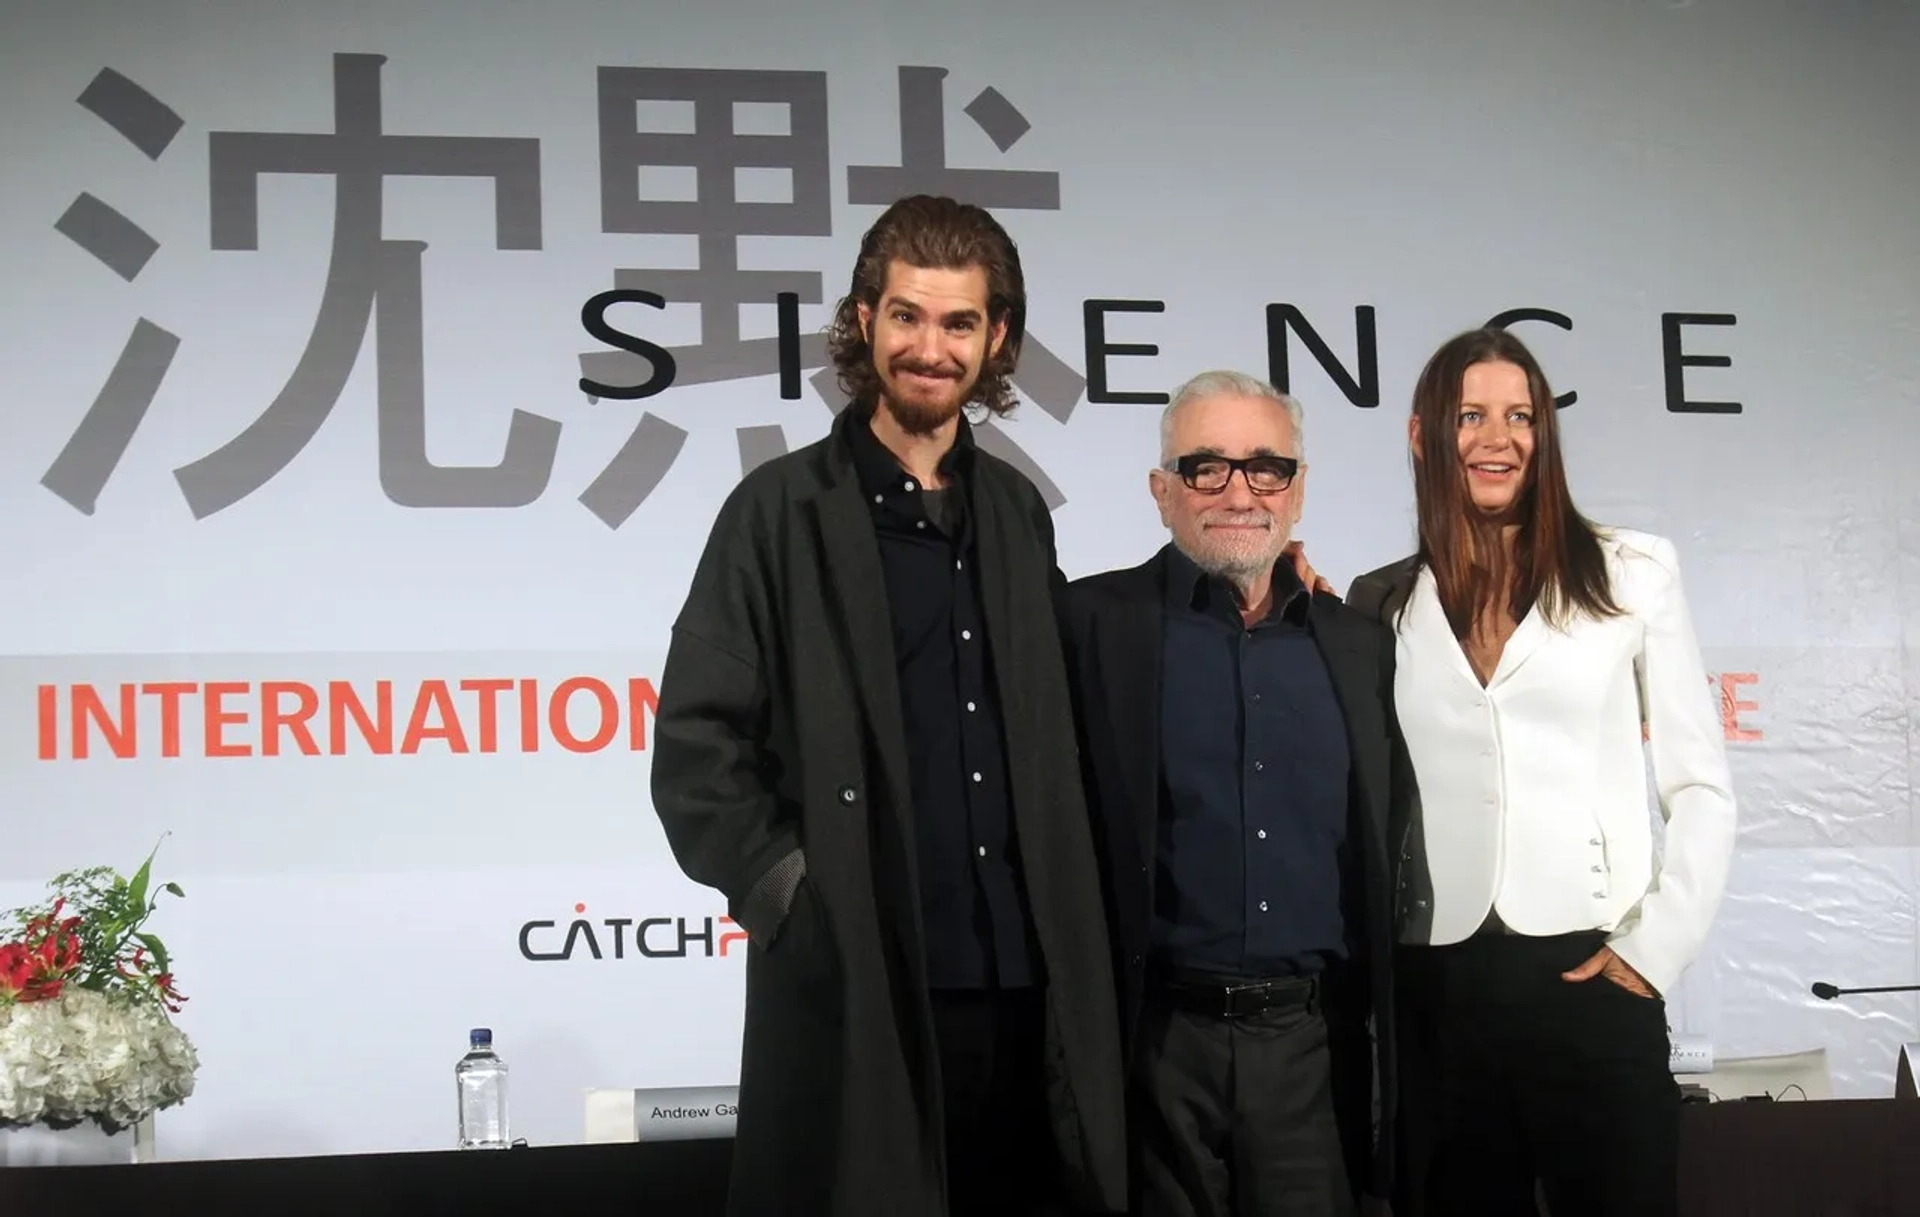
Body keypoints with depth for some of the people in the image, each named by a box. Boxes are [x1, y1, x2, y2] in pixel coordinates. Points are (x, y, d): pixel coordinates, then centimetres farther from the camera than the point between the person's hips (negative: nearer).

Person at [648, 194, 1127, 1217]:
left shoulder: (1016, 511, 14)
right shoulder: (786, 508, -1)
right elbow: (695, 740, -5)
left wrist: (1067, 931, 9)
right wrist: (784, 887, -11)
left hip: (1026, 982, 5)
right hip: (855, 987, -4)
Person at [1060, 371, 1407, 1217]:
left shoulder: (1358, 643, 11)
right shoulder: (1097, 623, -1)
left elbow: (1386, 853, 16)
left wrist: (1389, 1043, 13)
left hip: (1318, 1044, 3)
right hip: (1158, 1043, -3)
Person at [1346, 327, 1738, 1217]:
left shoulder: (1630, 574, 4)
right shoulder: (1383, 604, 9)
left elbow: (1700, 786, 3)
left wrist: (1658, 945, -5)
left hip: (1590, 977, -2)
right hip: (1439, 987, 2)